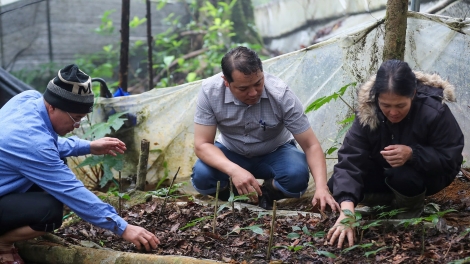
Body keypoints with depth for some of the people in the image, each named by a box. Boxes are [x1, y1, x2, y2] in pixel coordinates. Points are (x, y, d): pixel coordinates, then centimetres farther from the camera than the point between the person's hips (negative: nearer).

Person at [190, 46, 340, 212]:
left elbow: (311, 145, -24)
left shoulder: (281, 94, -29)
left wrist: (321, 188, -40)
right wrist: (234, 170, -42)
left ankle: (266, 193, 1)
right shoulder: (210, 91, -26)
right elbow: (202, 144, -23)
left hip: (275, 153, 0)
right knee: (201, 177, -29)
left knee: (297, 177, -32)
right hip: (231, 154, 1)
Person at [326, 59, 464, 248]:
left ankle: (412, 205, -1)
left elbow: (451, 158, -23)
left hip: (428, 174, -3)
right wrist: (347, 209, -46)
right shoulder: (368, 111, -25)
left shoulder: (434, 111, -30)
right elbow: (349, 159, -32)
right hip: (385, 172, 4)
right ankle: (398, 200, 4)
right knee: (337, 187, -16)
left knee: (402, 176, -38)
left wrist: (412, 154, -43)